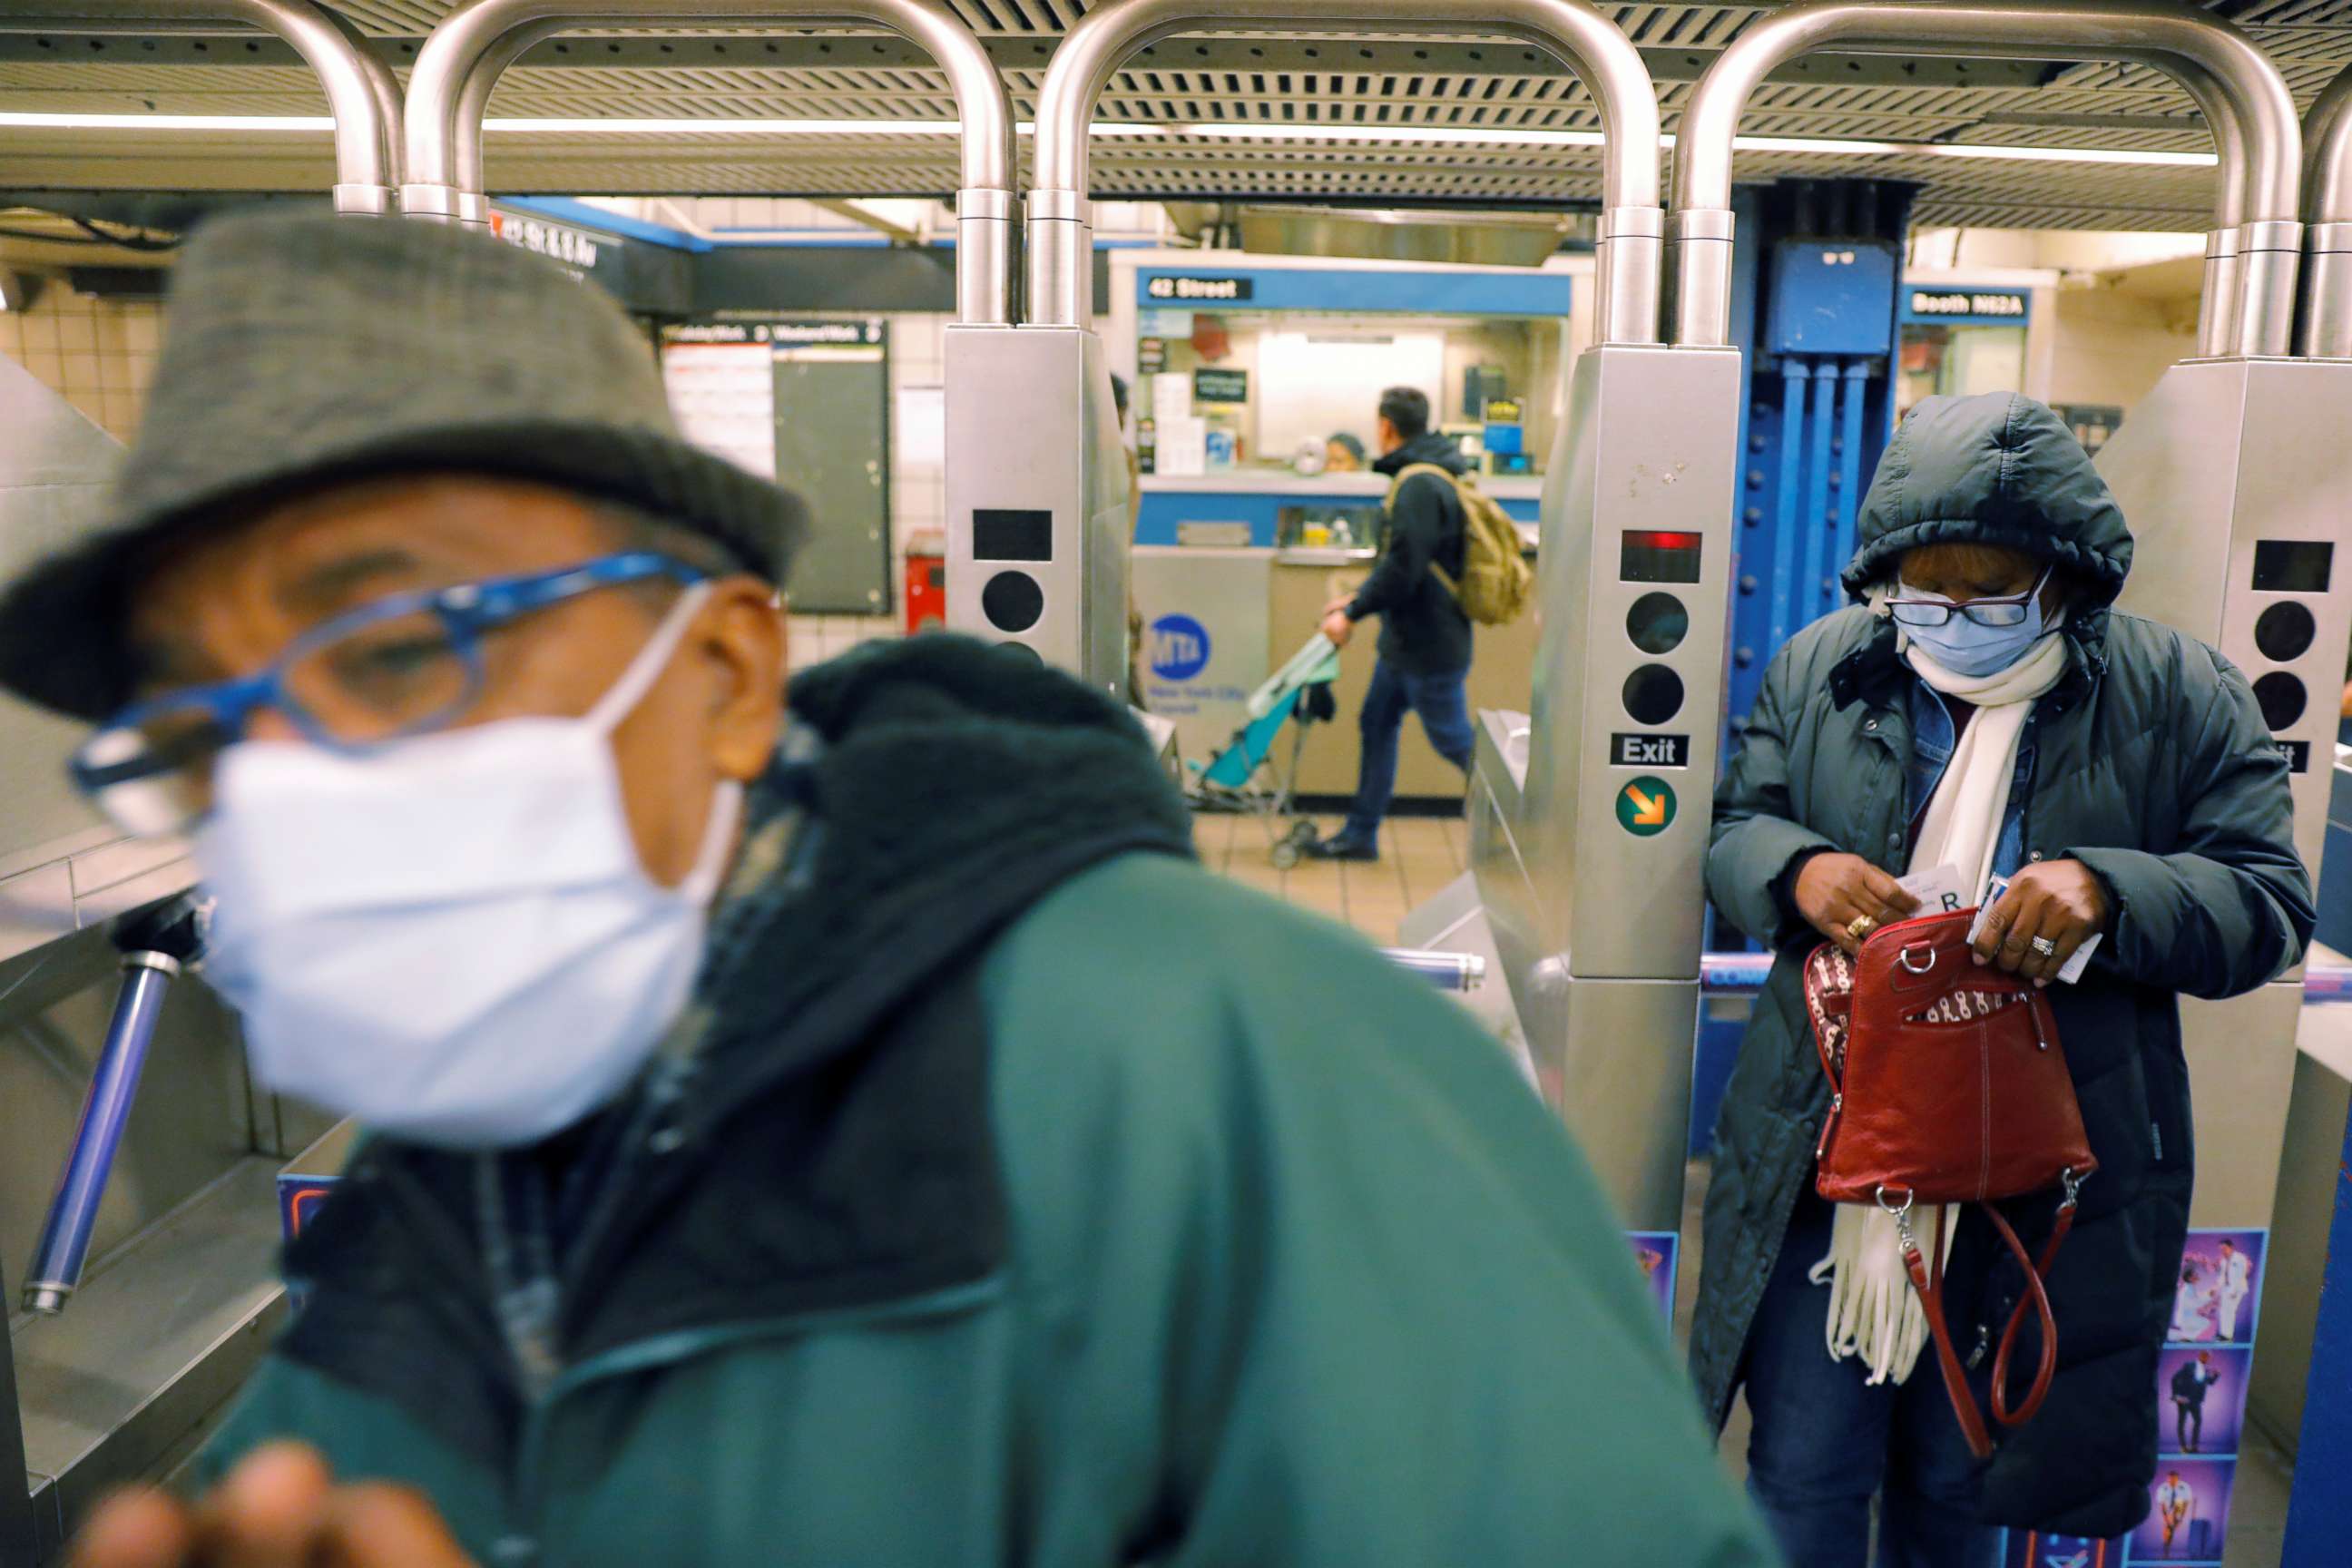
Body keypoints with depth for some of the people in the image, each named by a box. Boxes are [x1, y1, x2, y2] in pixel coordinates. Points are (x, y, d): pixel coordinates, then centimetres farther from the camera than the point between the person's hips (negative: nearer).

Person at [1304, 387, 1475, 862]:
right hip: (1406, 639, 10)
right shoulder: (1424, 477, 11)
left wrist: (1352, 614, -17)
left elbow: (1404, 569, -26)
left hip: (1429, 644, -10)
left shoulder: (1419, 486, -21)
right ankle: (1360, 835, 21)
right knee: (1377, 725, 13)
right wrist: (1356, 600, 17)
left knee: (1453, 740, 0)